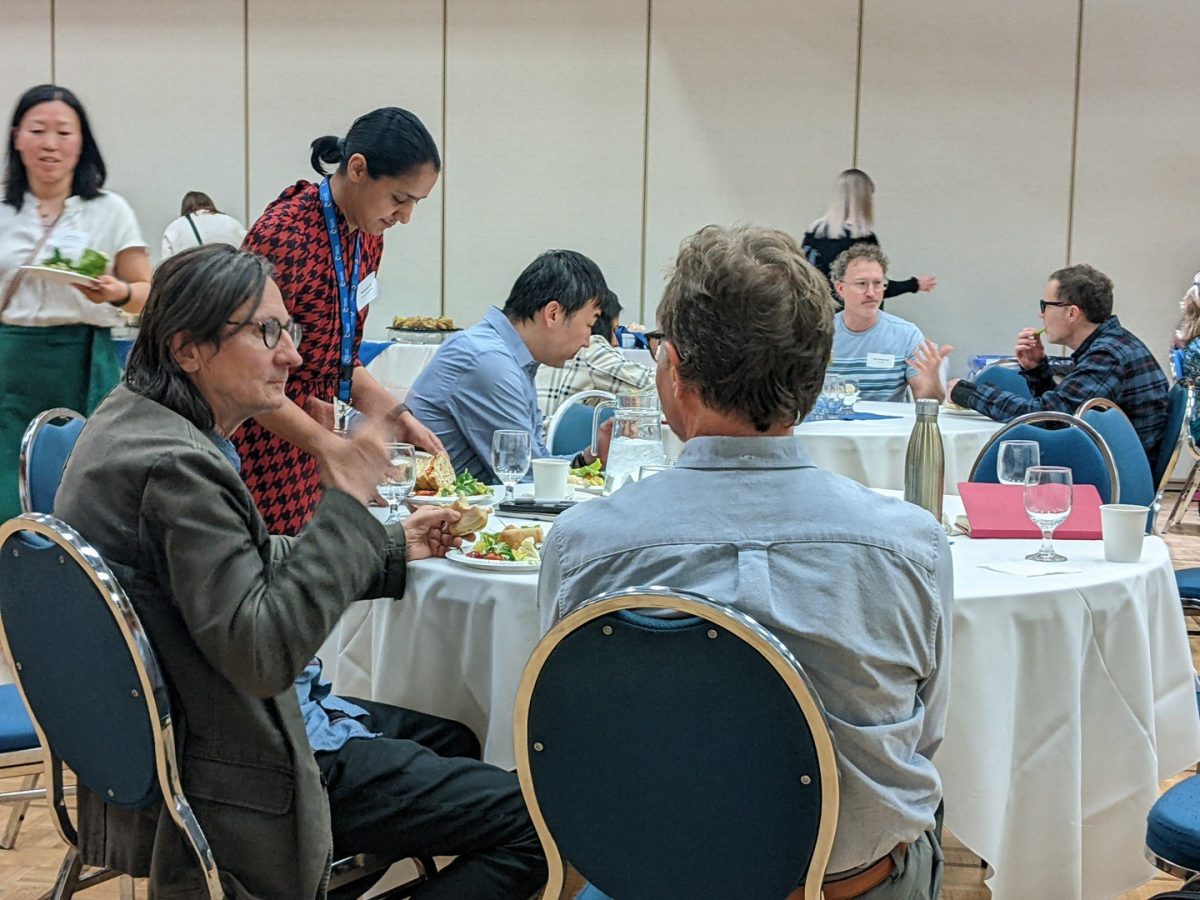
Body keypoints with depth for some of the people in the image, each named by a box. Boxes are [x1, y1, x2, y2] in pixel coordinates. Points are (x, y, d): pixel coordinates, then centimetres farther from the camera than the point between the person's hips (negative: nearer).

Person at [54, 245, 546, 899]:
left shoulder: (130, 417, 6)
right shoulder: (176, 466, -27)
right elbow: (264, 651, -29)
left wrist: (392, 548, 11)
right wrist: (345, 504, -26)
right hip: (238, 777, -11)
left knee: (450, 740, 27)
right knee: (530, 820, -10)